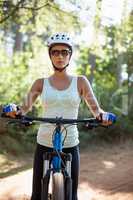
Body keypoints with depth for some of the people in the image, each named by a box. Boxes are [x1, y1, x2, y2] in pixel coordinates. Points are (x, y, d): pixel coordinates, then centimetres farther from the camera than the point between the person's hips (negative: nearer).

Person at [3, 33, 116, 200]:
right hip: (44, 144, 0)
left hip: (70, 145, 0)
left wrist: (102, 115, -26)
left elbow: (95, 108, -2)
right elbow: (25, 107, -4)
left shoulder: (80, 82, 4)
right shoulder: (41, 83, 5)